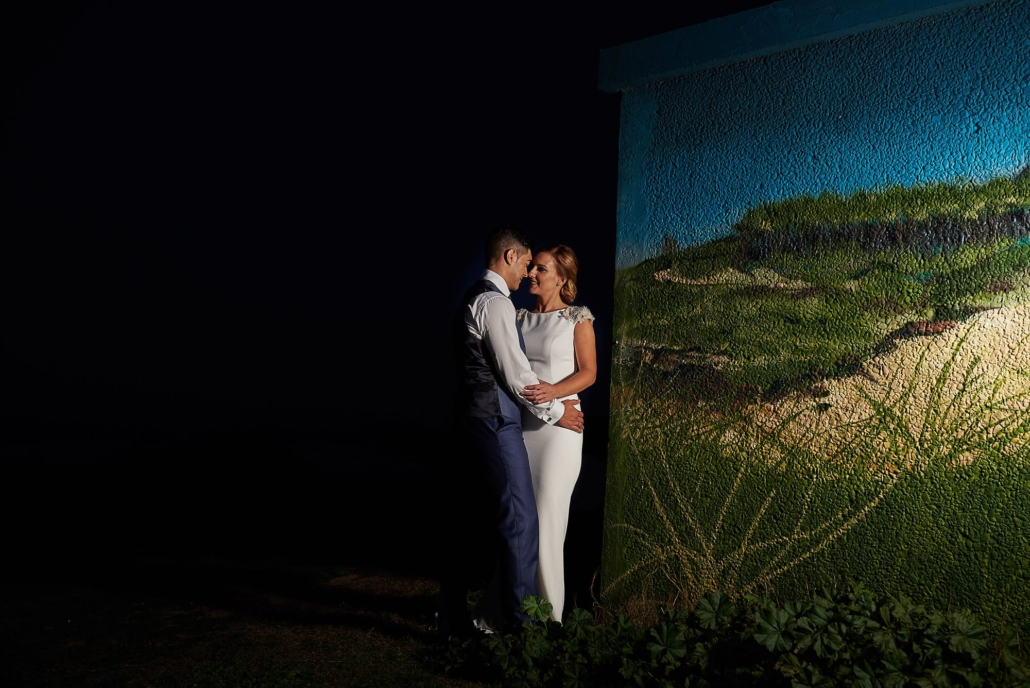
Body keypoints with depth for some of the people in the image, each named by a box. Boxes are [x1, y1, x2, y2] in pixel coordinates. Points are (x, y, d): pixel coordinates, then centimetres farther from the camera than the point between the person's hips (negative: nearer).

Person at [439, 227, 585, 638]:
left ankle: (452, 619, 20)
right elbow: (516, 375, -15)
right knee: (519, 519, -5)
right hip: (495, 423, -10)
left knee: (467, 519, 13)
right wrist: (555, 411, -3)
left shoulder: (473, 299, 19)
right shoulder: (496, 303, -13)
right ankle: (514, 620, 1)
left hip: (471, 419, 10)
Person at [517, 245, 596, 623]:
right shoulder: (521, 317, 12)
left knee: (547, 516, -3)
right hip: (520, 422, 4)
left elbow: (588, 372, -6)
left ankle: (548, 613, 8)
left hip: (558, 425, -4)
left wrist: (554, 391, -23)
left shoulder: (578, 318, 0)